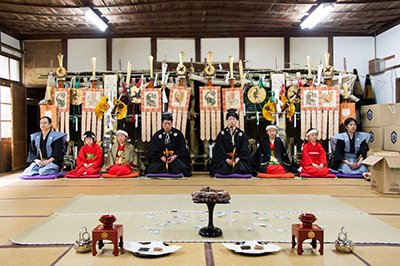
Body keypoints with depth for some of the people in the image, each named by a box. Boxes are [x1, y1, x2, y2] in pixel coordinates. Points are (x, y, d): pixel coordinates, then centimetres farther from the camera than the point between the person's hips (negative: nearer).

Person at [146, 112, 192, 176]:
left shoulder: (178, 134, 7)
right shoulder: (157, 135, 10)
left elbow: (182, 148, 2)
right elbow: (154, 149, 4)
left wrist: (174, 156, -15)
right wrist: (161, 157, -14)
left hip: (176, 157, -1)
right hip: (161, 158, 1)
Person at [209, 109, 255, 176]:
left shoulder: (242, 134, 12)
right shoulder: (222, 134, 10)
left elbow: (244, 149, 4)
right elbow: (219, 149, 0)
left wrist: (238, 158, -13)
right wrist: (227, 159, -15)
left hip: (239, 159, 0)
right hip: (224, 159, 0)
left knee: (242, 168, -30)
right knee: (223, 167, -30)